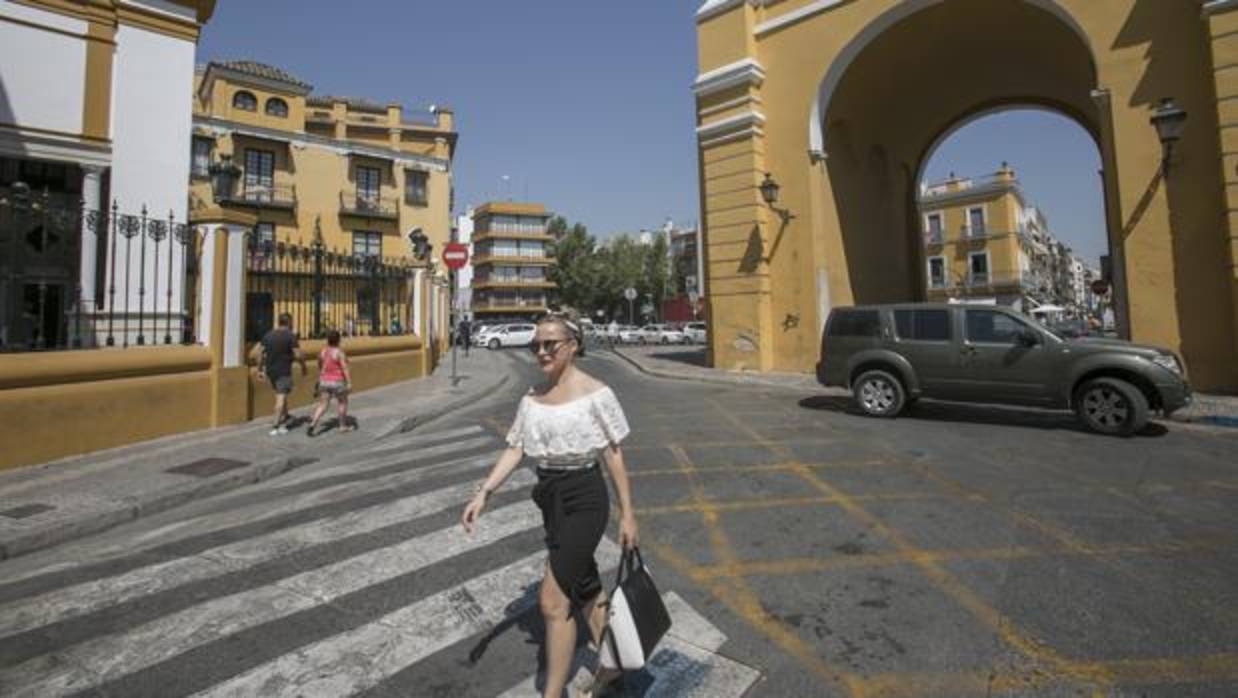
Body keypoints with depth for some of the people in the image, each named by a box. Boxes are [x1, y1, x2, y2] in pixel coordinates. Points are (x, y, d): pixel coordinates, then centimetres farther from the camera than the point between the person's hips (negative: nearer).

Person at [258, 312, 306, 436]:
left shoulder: (268, 335, 7)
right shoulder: (291, 336, -11)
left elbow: (262, 354, 6)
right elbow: (298, 355, -15)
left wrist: (260, 370, 14)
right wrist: (304, 366, 0)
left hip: (270, 370, 6)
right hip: (283, 371, -6)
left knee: (281, 394, 22)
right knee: (281, 398, -3)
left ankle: (284, 418, 31)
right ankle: (276, 427, -4)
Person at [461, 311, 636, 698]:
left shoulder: (595, 393, -14)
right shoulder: (532, 398, 3)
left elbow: (614, 456, -9)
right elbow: (514, 450, 2)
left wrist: (627, 513, -5)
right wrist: (483, 493, -11)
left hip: (584, 498, -6)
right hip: (550, 497, 6)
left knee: (553, 601, -3)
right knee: (584, 589, 21)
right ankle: (610, 664, 44)